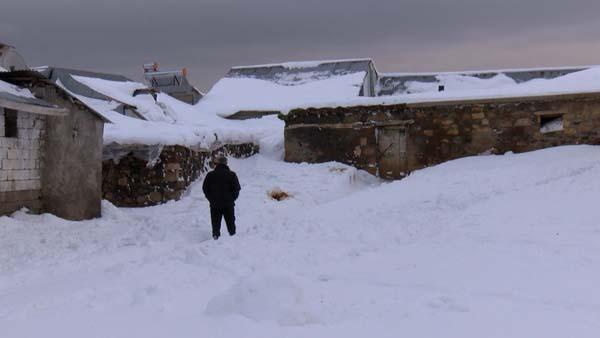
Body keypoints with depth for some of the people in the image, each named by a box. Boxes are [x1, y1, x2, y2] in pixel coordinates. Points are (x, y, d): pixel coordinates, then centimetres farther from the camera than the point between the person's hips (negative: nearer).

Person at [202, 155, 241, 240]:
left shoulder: (210, 175, -2)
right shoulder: (231, 175, -3)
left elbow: (205, 189, 1)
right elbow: (237, 188, -3)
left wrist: (211, 199, 9)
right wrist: (231, 199, 8)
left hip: (215, 204, 0)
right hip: (228, 204, 0)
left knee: (216, 223, 6)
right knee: (230, 222, 11)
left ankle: (216, 236, -3)